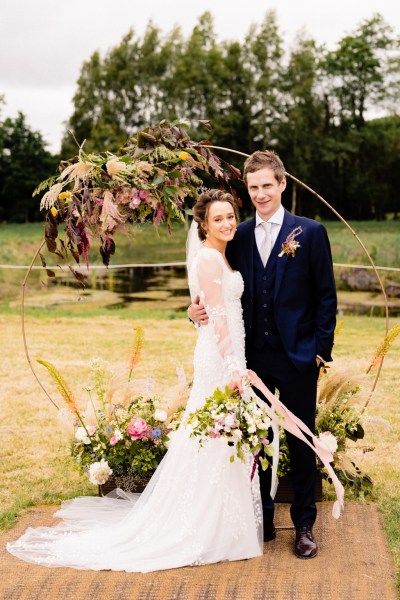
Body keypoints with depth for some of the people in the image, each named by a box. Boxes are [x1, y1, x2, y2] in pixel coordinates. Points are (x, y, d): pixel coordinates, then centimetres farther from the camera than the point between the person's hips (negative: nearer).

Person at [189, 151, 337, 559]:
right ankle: (262, 521, 25)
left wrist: (321, 348, -7)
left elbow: (326, 295, -2)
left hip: (297, 357, -3)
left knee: (301, 442, 7)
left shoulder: (310, 233, -3)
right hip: (252, 356, 3)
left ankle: (304, 525, 20)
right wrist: (201, 309, -11)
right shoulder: (238, 237, 6)